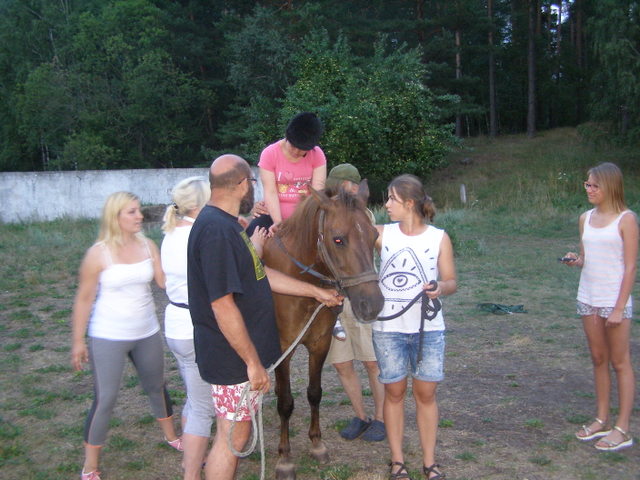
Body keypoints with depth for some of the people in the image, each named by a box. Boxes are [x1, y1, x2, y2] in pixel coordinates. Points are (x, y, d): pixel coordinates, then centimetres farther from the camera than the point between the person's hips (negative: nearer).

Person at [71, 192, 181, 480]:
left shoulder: (148, 246, -2)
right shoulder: (98, 253, -14)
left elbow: (165, 282, -8)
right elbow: (84, 299, -9)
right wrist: (78, 342, -7)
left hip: (147, 333, 5)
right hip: (108, 338, -4)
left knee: (157, 387, 21)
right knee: (105, 400, -1)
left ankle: (171, 436, 44)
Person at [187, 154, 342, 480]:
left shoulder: (227, 224, 9)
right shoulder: (217, 230, -24)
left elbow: (262, 275, 17)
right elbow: (223, 307, -27)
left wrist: (316, 292, 20)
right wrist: (253, 362, -21)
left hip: (241, 355, 10)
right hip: (233, 358, -10)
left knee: (232, 434, 21)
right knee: (232, 437, 4)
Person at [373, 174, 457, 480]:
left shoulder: (439, 238, -2)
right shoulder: (382, 234, 0)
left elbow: (451, 281, 2)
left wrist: (441, 288, -21)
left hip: (428, 328, -1)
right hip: (389, 328, 1)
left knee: (425, 393, 6)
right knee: (394, 391, 9)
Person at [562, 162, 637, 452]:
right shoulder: (586, 218, 9)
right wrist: (575, 260, -9)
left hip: (614, 300, -6)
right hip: (588, 298, 6)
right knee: (598, 359, 13)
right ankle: (601, 420, 24)